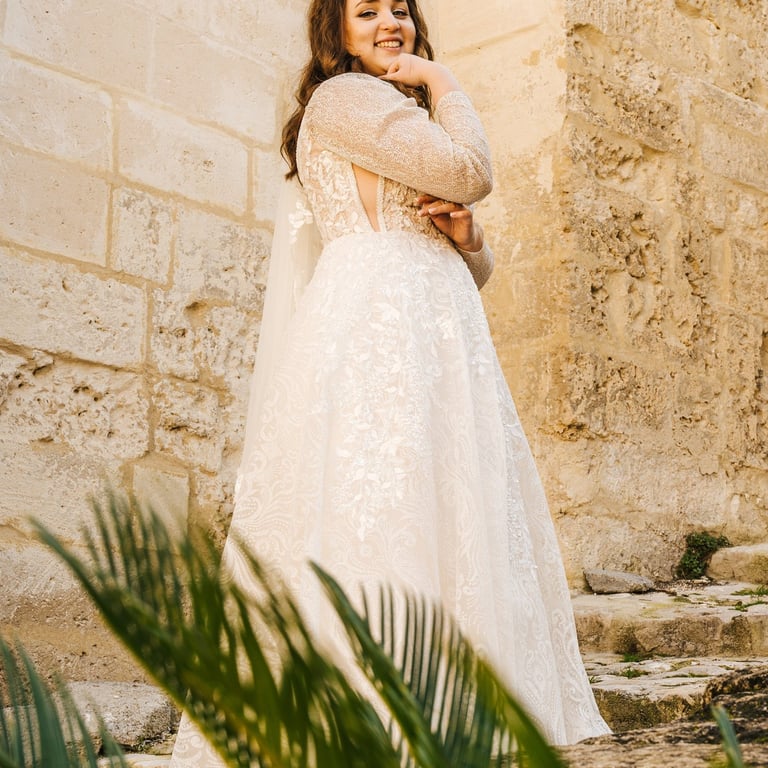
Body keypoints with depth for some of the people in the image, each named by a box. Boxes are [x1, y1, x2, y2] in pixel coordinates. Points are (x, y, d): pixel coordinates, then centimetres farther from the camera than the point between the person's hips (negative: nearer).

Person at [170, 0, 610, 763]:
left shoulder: (391, 115, 30)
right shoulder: (343, 96, 2)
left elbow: (475, 270, 26)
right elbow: (469, 170, -11)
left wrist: (465, 234, 4)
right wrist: (443, 82, 5)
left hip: (435, 340, 9)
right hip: (375, 328, -9)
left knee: (447, 521, 1)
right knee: (377, 525, -16)